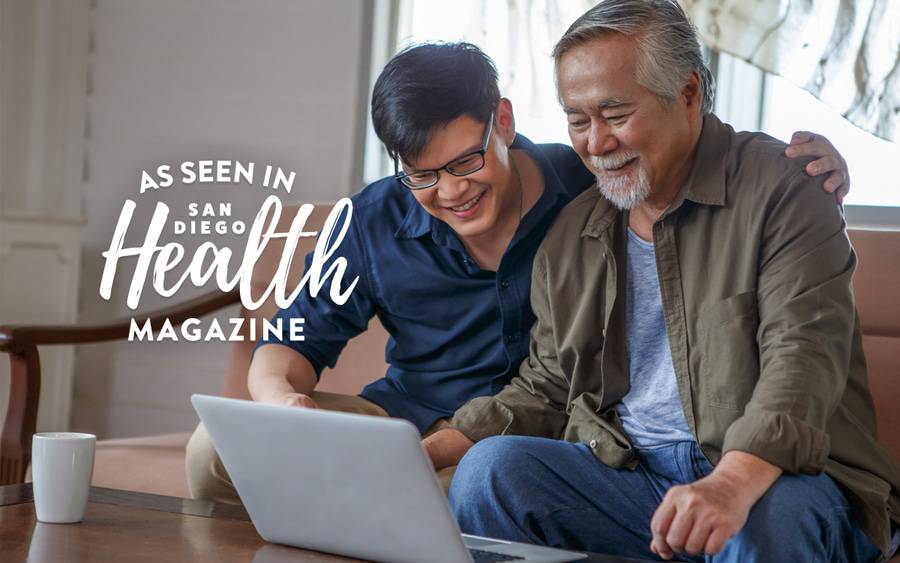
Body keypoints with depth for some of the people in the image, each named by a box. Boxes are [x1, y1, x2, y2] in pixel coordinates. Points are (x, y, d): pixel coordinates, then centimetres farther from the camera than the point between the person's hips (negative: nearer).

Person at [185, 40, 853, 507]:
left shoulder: (596, 187, -7)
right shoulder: (374, 222, 1)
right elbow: (294, 341, 7)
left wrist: (808, 160, -21)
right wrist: (282, 400, -18)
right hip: (409, 419, 3)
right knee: (218, 450, -16)